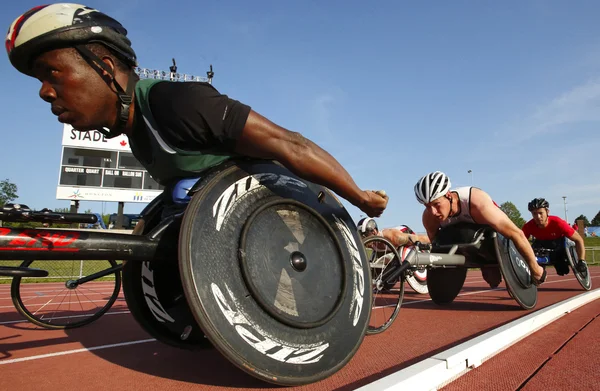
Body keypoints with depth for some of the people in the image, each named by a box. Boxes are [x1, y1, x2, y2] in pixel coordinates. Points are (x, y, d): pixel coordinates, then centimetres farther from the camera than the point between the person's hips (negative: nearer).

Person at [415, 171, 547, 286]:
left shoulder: (477, 203, -47)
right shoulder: (429, 218, -33)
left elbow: (516, 234, -39)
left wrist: (536, 268, -30)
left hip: (495, 232, -3)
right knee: (492, 280, 11)